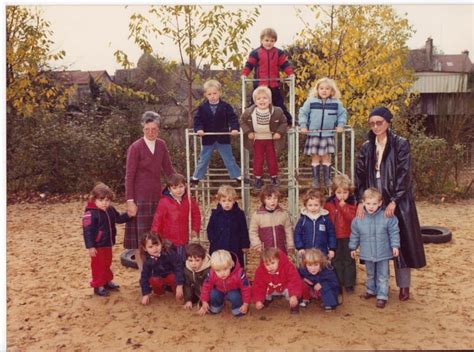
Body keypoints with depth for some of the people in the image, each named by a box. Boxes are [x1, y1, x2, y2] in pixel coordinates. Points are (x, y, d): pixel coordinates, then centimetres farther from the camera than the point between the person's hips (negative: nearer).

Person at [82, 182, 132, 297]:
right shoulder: (90, 213, -22)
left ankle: (107, 281, 37)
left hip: (108, 244, 8)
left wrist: (128, 215, 0)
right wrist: (90, 246, -24)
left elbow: (119, 218, 19)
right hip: (97, 246, -8)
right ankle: (98, 285, 15)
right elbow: (87, 231, -22)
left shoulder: (110, 210, 3)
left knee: (107, 263, 22)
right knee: (98, 265, 3)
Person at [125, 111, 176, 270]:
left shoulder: (161, 145, 6)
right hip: (140, 198, -5)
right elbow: (129, 176, -10)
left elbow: (169, 169, 12)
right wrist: (130, 201, -15)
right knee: (140, 235, 2)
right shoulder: (135, 147, -9)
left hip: (157, 196, 5)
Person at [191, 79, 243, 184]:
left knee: (229, 159, 10)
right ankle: (196, 177, 27)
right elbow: (197, 119, -5)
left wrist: (234, 128, -23)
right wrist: (198, 129, -22)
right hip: (208, 139, 1)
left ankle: (237, 175, 22)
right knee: (203, 159, 14)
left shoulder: (226, 106, -7)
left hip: (223, 138, -1)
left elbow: (233, 118, -8)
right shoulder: (202, 107, -5)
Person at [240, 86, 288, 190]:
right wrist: (248, 132, -9)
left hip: (271, 139, 0)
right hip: (257, 140, 0)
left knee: (272, 159, 11)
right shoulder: (249, 112, -16)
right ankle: (258, 179, 21)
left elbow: (283, 123, -4)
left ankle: (274, 177, 29)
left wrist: (279, 132, -16)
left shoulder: (277, 111, -17)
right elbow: (242, 121, 0)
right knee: (258, 159, 8)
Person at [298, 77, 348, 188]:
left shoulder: (336, 103, 0)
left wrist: (340, 125, 0)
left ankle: (327, 179, 17)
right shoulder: (311, 101, -4)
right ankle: (315, 179, 13)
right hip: (313, 134, -1)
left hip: (328, 135, 1)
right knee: (315, 157, 5)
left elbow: (343, 114, 12)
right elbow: (303, 113, 2)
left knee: (326, 157, 6)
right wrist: (303, 126, -6)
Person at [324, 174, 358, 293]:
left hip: (348, 236, -1)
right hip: (334, 237, 1)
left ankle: (349, 284, 19)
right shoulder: (329, 203, -2)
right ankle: (338, 283, 22)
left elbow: (353, 218, -18)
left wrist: (344, 206, -22)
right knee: (336, 261, 11)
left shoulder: (352, 203, -5)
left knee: (349, 260, 9)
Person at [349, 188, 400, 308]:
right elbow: (354, 235, 4)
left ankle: (382, 296, 19)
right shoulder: (358, 219, -9)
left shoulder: (387, 217, -16)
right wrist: (353, 247, 10)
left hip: (383, 253, -2)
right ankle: (371, 290, 42)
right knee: (370, 274, 22)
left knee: (382, 276, 8)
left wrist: (395, 245, -10)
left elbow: (394, 232, -6)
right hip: (367, 254, 3)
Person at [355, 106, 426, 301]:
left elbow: (404, 174, -12)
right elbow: (360, 174, 2)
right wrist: (360, 201, -9)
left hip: (397, 201, -4)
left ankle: (404, 285, 15)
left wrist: (393, 201, -19)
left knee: (400, 241, 2)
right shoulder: (366, 147, 7)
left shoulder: (401, 144, -6)